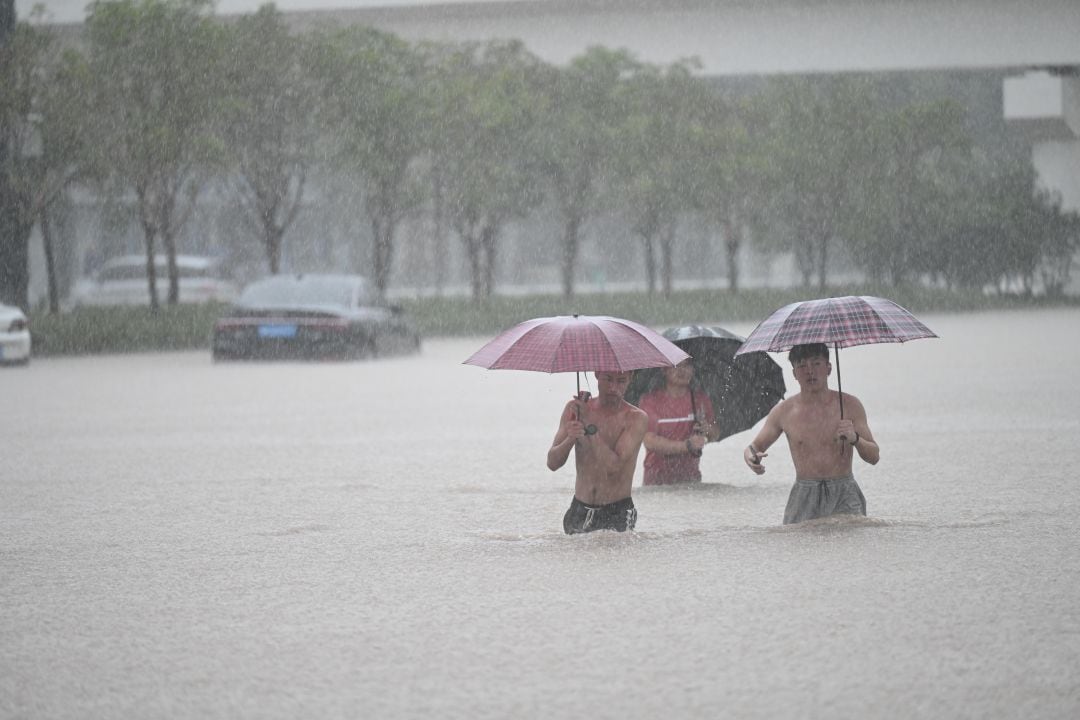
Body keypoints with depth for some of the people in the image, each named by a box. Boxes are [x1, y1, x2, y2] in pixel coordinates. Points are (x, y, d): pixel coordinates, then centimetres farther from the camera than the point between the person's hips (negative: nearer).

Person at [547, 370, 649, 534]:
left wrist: (589, 425, -19)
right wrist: (569, 440, -21)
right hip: (579, 512, 3)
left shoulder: (635, 419, -6)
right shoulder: (575, 408, 5)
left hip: (617, 514, -3)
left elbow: (614, 467, -19)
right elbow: (552, 463, -1)